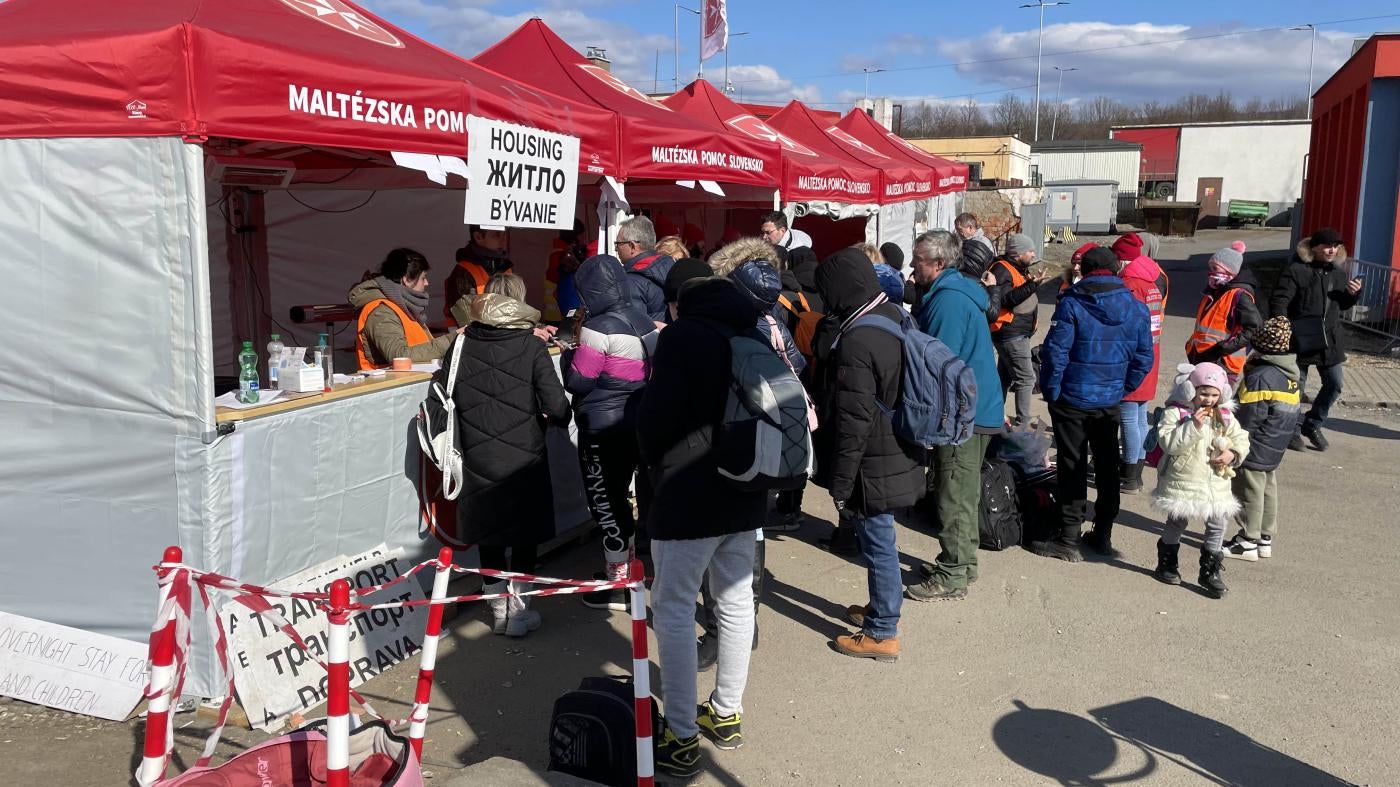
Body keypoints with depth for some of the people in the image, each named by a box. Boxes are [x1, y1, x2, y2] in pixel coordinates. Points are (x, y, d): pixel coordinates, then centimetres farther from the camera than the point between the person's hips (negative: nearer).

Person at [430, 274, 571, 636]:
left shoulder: (462, 346, -2)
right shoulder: (531, 347, -9)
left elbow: (436, 400, -2)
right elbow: (556, 405, -13)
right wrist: (559, 416, 8)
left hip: (479, 461, 2)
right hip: (524, 459, -2)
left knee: (489, 536, 15)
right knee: (525, 534, 11)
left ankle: (499, 609, 25)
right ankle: (518, 611, 16)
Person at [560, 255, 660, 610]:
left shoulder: (598, 328, -18)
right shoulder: (644, 321, 6)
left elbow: (578, 381, -15)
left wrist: (569, 354, 4)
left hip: (603, 428, -8)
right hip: (638, 423, 8)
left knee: (606, 500, 2)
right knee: (620, 494, 19)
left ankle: (618, 583, 10)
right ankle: (623, 567, 32)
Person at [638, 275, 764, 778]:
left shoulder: (682, 336, -11)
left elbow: (656, 418, -13)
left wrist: (656, 460, 7)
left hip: (689, 494, -7)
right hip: (745, 491, 8)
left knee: (674, 610, 2)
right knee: (736, 601, 16)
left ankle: (682, 738, 6)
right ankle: (727, 713, 30)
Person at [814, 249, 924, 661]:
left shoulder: (855, 342, -25)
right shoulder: (896, 318, 4)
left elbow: (854, 422, -23)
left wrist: (840, 483, -15)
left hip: (874, 467, -9)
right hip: (900, 454, 9)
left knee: (878, 543, 4)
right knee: (879, 540, 23)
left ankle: (882, 634, 18)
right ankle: (881, 609, 40)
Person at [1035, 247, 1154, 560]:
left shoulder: (1071, 304, -13)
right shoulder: (1137, 308, 0)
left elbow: (1055, 352, -17)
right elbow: (1144, 358, 2)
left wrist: (1050, 391, -6)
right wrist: (1123, 388, 12)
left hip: (1072, 400, -4)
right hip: (1110, 402, 4)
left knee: (1072, 467, 3)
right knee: (1107, 467, 16)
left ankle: (1068, 539, 5)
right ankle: (1103, 535, 26)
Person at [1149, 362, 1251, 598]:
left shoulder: (1224, 416, 5)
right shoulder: (1175, 412, -11)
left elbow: (1241, 438, 12)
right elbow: (1168, 442, -21)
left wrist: (1233, 454, -8)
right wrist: (1193, 426, -28)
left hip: (1216, 483, 5)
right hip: (1182, 481, -4)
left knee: (1217, 525, 6)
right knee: (1177, 522, 8)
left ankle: (1210, 572, 19)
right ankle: (1166, 564, 27)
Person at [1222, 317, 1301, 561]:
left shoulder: (1260, 377, -22)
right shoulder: (1290, 376, 6)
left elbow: (1247, 418, -22)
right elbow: (1296, 413, 14)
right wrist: (1285, 436, 22)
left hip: (1255, 449, -9)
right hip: (1275, 449, 9)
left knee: (1249, 493, 1)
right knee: (1268, 490, 17)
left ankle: (1248, 542, 9)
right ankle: (1265, 539, 27)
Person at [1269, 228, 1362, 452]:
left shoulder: (1338, 273, 10)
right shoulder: (1296, 271, -9)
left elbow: (1343, 305, 22)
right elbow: (1278, 301, -14)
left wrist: (1353, 293, 0)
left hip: (1330, 339, 6)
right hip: (1301, 339, -6)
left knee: (1334, 384, 8)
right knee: (1296, 386, 2)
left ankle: (1313, 425, 26)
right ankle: (1292, 430, 17)